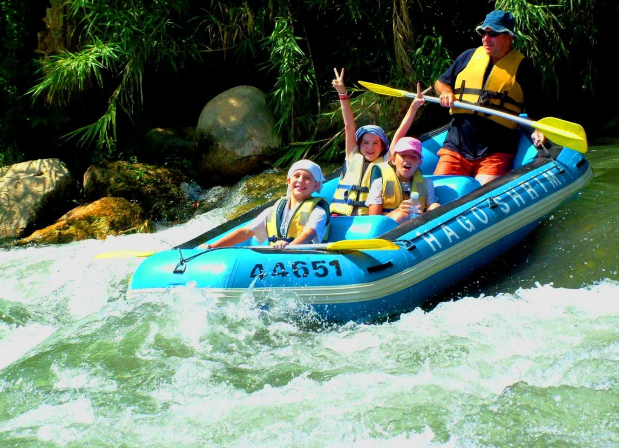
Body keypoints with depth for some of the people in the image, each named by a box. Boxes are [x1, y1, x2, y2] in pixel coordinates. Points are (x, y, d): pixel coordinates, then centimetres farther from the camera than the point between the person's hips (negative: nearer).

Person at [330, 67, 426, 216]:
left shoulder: (386, 162, 13)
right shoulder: (354, 158, 16)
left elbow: (400, 133, 7)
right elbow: (349, 126, 11)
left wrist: (414, 107, 2)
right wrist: (342, 93, 7)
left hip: (369, 221, -2)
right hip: (341, 216, 2)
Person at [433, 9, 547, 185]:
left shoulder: (523, 66, 4)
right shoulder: (469, 57, 13)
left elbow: (536, 109, 5)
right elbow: (440, 82, 25)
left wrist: (536, 131, -14)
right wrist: (446, 92, 2)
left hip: (496, 152, -3)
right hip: (456, 145, 3)